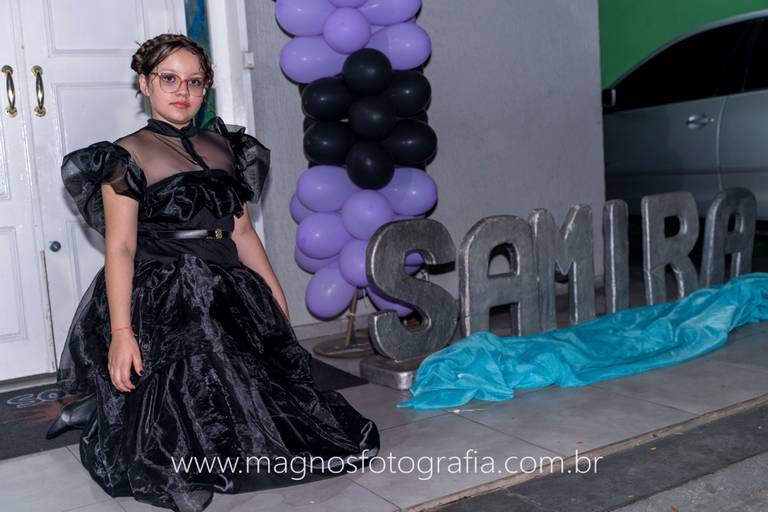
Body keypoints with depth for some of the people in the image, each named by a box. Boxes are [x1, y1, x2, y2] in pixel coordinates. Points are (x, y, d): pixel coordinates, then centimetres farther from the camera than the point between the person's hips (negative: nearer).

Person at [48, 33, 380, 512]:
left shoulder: (224, 146, 13)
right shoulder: (128, 155, -4)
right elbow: (120, 246, -11)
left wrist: (276, 297, 13)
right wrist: (120, 332, -19)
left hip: (228, 292, 6)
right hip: (162, 302, -6)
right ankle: (101, 414, 16)